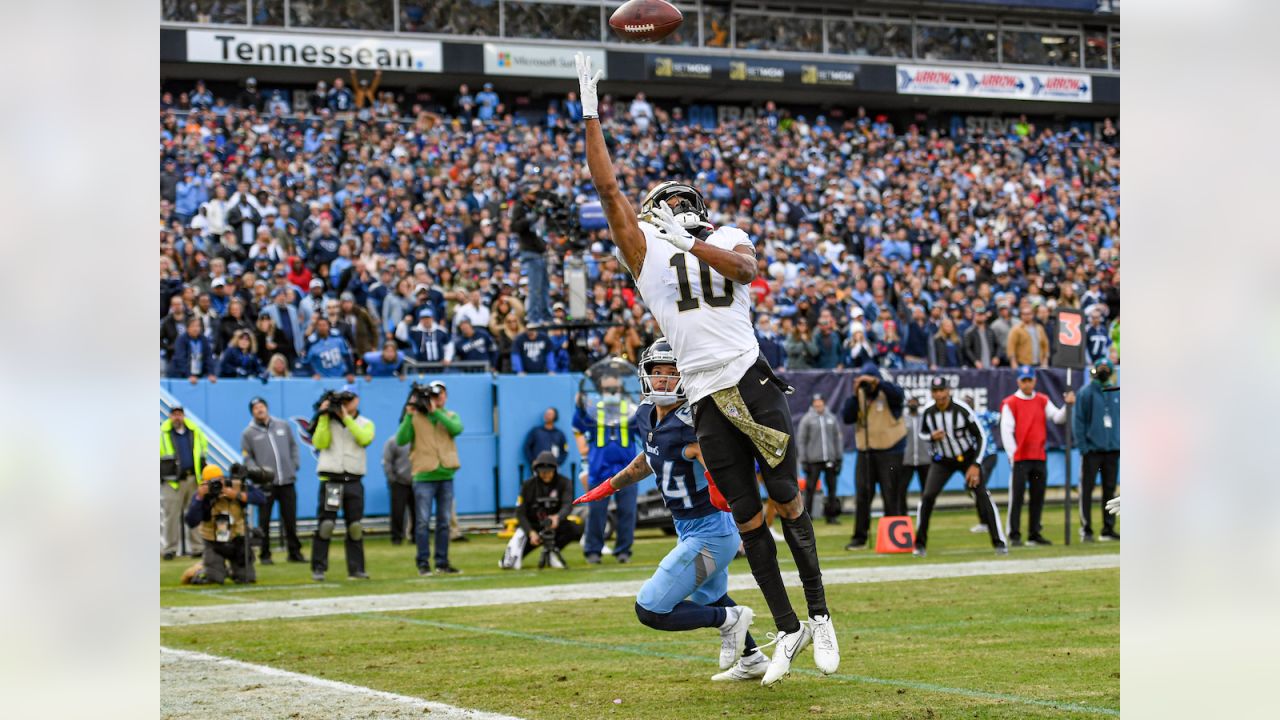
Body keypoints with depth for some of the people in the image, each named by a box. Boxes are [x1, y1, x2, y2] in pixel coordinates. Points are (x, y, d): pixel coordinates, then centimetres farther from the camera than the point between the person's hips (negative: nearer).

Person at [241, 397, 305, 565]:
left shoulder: (283, 425, 11)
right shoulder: (248, 433, 2)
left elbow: (293, 446, 17)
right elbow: (247, 458, 1)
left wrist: (294, 466, 6)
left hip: (287, 481, 2)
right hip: (265, 483, -2)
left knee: (290, 518, 6)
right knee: (264, 520, -1)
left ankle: (295, 552, 15)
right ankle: (265, 555, 6)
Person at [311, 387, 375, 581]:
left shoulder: (365, 423, 12)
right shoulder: (328, 421, 10)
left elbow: (364, 439, -10)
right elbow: (319, 443, -5)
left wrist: (346, 418, -10)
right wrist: (323, 417, -6)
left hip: (354, 482, 2)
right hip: (330, 480, -2)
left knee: (355, 527, 3)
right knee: (325, 525, -8)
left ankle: (356, 569, 9)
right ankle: (318, 569, -5)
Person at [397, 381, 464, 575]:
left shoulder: (450, 416, 11)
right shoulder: (415, 417, 3)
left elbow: (457, 428, -12)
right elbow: (401, 440, -8)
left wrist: (435, 411, -17)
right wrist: (409, 415, -15)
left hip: (446, 476, 3)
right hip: (424, 477, -3)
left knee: (444, 522, 7)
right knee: (423, 522, -5)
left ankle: (442, 563, 13)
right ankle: (423, 563, -1)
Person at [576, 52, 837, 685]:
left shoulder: (729, 240, 13)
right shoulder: (644, 248, 14)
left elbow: (744, 268, -11)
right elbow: (608, 188, 5)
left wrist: (691, 242, -23)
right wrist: (591, 115, 2)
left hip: (753, 380, -1)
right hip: (707, 396, 1)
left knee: (788, 501, -1)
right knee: (748, 518, 2)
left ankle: (819, 615, 11)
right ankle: (788, 630, 7)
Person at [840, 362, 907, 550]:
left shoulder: (887, 393, -4)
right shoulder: (858, 396, 5)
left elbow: (898, 394, -28)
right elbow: (847, 418, -6)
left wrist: (876, 382, -36)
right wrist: (854, 395, -16)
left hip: (890, 452, -4)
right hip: (865, 452, 4)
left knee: (892, 497, -1)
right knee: (862, 495, 2)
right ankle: (859, 537, 6)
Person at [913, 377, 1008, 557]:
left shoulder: (962, 410, -22)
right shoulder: (927, 413, -13)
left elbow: (981, 436, -15)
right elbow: (922, 433, 8)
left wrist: (976, 465, -20)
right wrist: (932, 437, -18)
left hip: (967, 457, -2)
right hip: (942, 461, 2)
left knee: (982, 495, -14)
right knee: (927, 496, -12)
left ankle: (999, 542, -7)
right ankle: (920, 543, 2)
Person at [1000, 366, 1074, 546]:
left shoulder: (1043, 401, 11)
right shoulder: (1010, 403, -3)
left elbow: (1058, 417, 2)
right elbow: (1006, 431, -8)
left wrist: (1067, 405, -16)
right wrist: (1013, 455, -14)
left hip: (1039, 457, 5)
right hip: (1020, 457, -5)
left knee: (1038, 497, 9)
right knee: (1017, 497, -7)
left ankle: (1035, 534, 18)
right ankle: (1015, 536, -4)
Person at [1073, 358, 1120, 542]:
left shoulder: (1117, 392, 11)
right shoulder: (1086, 392, -1)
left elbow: (1122, 420, 15)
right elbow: (1078, 421, -4)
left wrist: (1121, 443, 6)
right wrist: (1082, 447, -11)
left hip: (1112, 449, 4)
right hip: (1092, 449, -4)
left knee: (1110, 490, 8)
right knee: (1087, 489, -4)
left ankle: (1108, 529, 13)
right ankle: (1086, 529, -2)